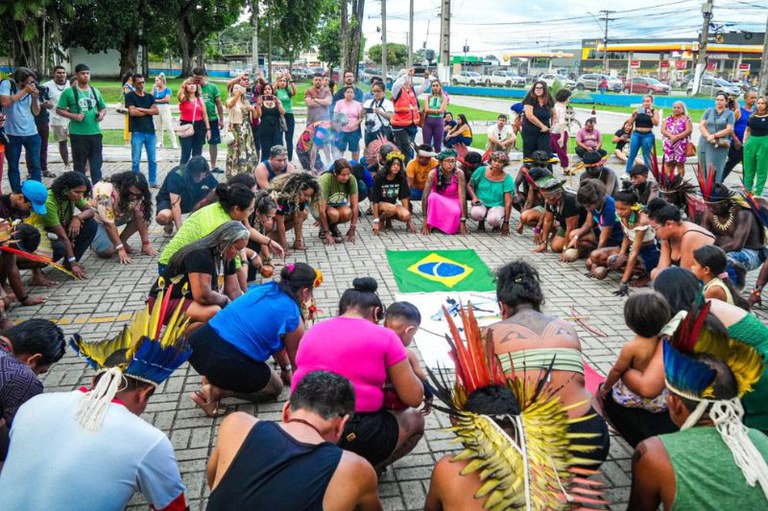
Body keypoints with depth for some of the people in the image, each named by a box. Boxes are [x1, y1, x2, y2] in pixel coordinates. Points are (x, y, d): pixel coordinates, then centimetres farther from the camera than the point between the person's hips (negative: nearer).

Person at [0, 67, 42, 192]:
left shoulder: (33, 89, 4)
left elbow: (36, 112, 4)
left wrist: (34, 98, -13)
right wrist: (24, 91, -19)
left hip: (31, 133, 3)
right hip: (12, 134, -2)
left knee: (35, 165, 3)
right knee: (13, 166, 7)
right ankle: (17, 194, 15)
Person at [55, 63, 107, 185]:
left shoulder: (95, 91, 12)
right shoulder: (69, 92, -1)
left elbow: (103, 108, 22)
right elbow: (59, 110, -1)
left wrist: (102, 114, -1)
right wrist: (74, 116, -15)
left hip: (95, 132, 4)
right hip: (78, 134, -4)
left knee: (96, 163, 8)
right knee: (79, 163, 4)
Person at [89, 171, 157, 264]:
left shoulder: (136, 194, -20)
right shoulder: (106, 193, -37)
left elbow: (141, 217, -19)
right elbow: (109, 224, -34)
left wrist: (146, 244, -23)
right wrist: (120, 249, -34)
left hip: (117, 215, 6)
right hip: (95, 218, -5)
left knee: (140, 214, -19)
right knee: (107, 251, -26)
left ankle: (122, 241, 0)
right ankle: (95, 240, 8)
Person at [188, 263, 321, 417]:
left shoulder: (265, 288, 16)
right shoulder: (292, 317, -4)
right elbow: (296, 358, 14)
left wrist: (286, 368, 41)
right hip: (225, 363, -7)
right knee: (275, 387, 20)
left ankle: (212, 376, 16)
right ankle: (217, 391, 1)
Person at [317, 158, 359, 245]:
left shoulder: (351, 179, -22)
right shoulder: (325, 180, -32)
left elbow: (355, 205, -18)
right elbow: (322, 210, -32)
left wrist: (352, 229, -21)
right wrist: (326, 233, -31)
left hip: (338, 204, 3)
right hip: (319, 205, -3)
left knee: (347, 213, -31)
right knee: (334, 214, -35)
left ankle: (333, 226, 1)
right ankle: (323, 229, -3)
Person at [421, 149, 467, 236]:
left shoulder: (459, 174, -20)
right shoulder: (433, 173, -21)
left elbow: (462, 196, -24)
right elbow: (425, 196, -25)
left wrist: (463, 221, -30)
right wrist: (425, 220, -31)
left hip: (453, 201, 0)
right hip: (437, 201, 0)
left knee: (456, 212, -35)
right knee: (433, 196, -35)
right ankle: (430, 224, -18)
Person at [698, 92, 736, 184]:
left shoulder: (730, 114, 7)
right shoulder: (709, 111, 14)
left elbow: (729, 129, -3)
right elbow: (701, 125, 5)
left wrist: (714, 136, -14)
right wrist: (708, 136, -12)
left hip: (720, 145, -3)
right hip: (705, 143, 3)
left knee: (714, 167, -9)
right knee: (704, 167, 2)